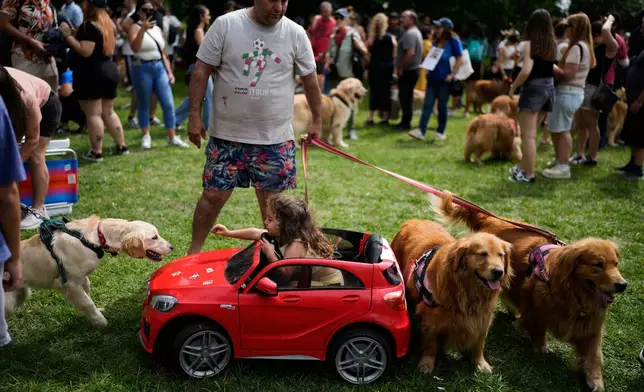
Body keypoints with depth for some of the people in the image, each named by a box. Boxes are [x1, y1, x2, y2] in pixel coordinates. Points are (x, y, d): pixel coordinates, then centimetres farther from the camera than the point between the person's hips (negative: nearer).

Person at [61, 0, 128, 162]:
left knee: (93, 114, -3)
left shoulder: (89, 25, -16)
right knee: (108, 112, 18)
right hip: (110, 71, 9)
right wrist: (75, 33, 17)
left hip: (91, 74, -9)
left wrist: (68, 35, -16)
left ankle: (96, 152, 0)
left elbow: (85, 51, -23)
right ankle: (121, 146, 21)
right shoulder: (107, 23, 12)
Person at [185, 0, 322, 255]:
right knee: (214, 195, 6)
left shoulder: (295, 33, 0)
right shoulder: (225, 25, -5)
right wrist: (194, 114, -7)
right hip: (227, 134, -1)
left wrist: (317, 121, 12)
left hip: (275, 138, 1)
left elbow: (310, 80, 9)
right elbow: (201, 71, -3)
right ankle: (194, 250, 24)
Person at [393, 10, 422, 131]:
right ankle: (405, 121, 21)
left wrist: (400, 68, -19)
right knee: (407, 97, 15)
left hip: (407, 71, -10)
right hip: (412, 69, 10)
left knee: (405, 97, -5)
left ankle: (406, 123, 0)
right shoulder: (416, 32, 16)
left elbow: (410, 53, -27)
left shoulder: (409, 34, -17)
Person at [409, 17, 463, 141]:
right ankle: (421, 131, -9)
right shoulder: (436, 42, 12)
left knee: (442, 106, 3)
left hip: (445, 79, -5)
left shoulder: (453, 41, -7)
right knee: (427, 104, -3)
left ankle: (441, 132, 14)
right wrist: (428, 70, 8)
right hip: (432, 78, 6)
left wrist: (452, 74, -16)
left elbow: (459, 59, -9)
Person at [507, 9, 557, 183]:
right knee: (531, 134, 18)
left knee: (528, 136, -2)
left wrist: (513, 87, -9)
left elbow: (526, 71, -21)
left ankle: (528, 174, 1)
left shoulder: (530, 44, -12)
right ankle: (523, 168, 28)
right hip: (549, 88, 7)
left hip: (533, 89, -7)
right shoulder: (553, 45, 6)